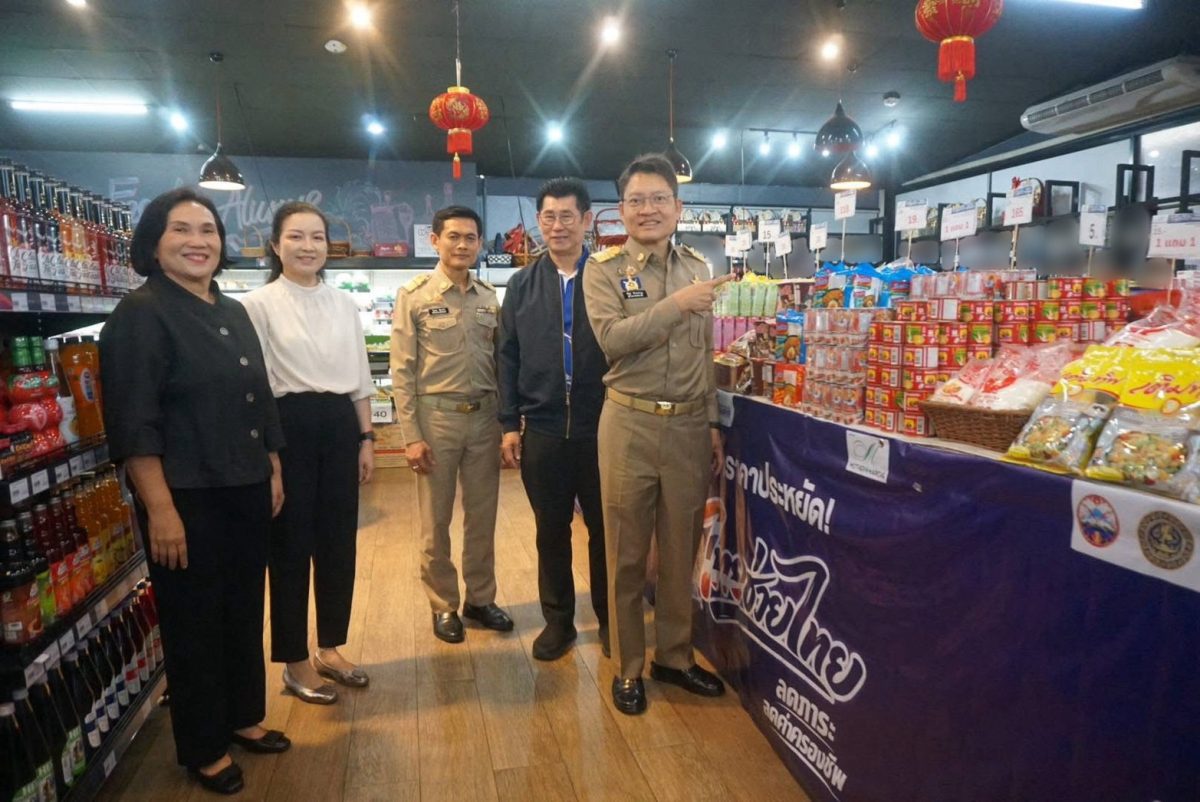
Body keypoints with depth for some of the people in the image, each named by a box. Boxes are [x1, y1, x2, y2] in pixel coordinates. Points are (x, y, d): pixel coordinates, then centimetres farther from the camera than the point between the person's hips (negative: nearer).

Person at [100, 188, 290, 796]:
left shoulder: (234, 313, 11)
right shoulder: (141, 314, -11)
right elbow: (133, 423, -17)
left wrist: (273, 471, 15)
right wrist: (160, 509, -20)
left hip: (246, 491, 7)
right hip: (189, 498, -7)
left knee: (245, 610, 18)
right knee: (194, 622, 8)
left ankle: (244, 718, 38)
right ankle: (203, 749, 27)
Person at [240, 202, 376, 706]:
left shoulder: (344, 303, 10)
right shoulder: (259, 304, -5)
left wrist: (366, 438, 9)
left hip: (339, 426, 5)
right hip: (289, 427, -5)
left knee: (338, 541, 11)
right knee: (291, 543, 5)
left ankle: (330, 648, 28)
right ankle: (295, 661, 21)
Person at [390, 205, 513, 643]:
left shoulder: (490, 297, 7)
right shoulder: (413, 295, -4)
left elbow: (500, 363, 9)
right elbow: (402, 370, -6)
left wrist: (508, 421, 6)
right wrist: (410, 436, -10)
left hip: (484, 416, 4)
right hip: (436, 415, -3)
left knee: (482, 516, 13)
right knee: (436, 520, 8)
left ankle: (481, 598, 29)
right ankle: (444, 606, 25)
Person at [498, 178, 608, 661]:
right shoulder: (522, 286, 7)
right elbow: (508, 358, 6)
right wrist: (509, 424, 1)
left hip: (601, 428, -2)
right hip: (542, 430, 2)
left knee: (604, 528, 10)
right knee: (551, 531, 13)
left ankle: (609, 617, 28)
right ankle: (558, 619, 29)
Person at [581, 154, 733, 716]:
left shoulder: (697, 268, 10)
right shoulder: (604, 269, -2)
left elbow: (706, 354, 13)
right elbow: (613, 337, -18)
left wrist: (713, 422, 10)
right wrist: (677, 303, -20)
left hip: (689, 426, 4)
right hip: (630, 424, -3)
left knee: (681, 551, 13)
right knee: (627, 554, 8)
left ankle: (674, 656, 32)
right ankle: (627, 669, 24)